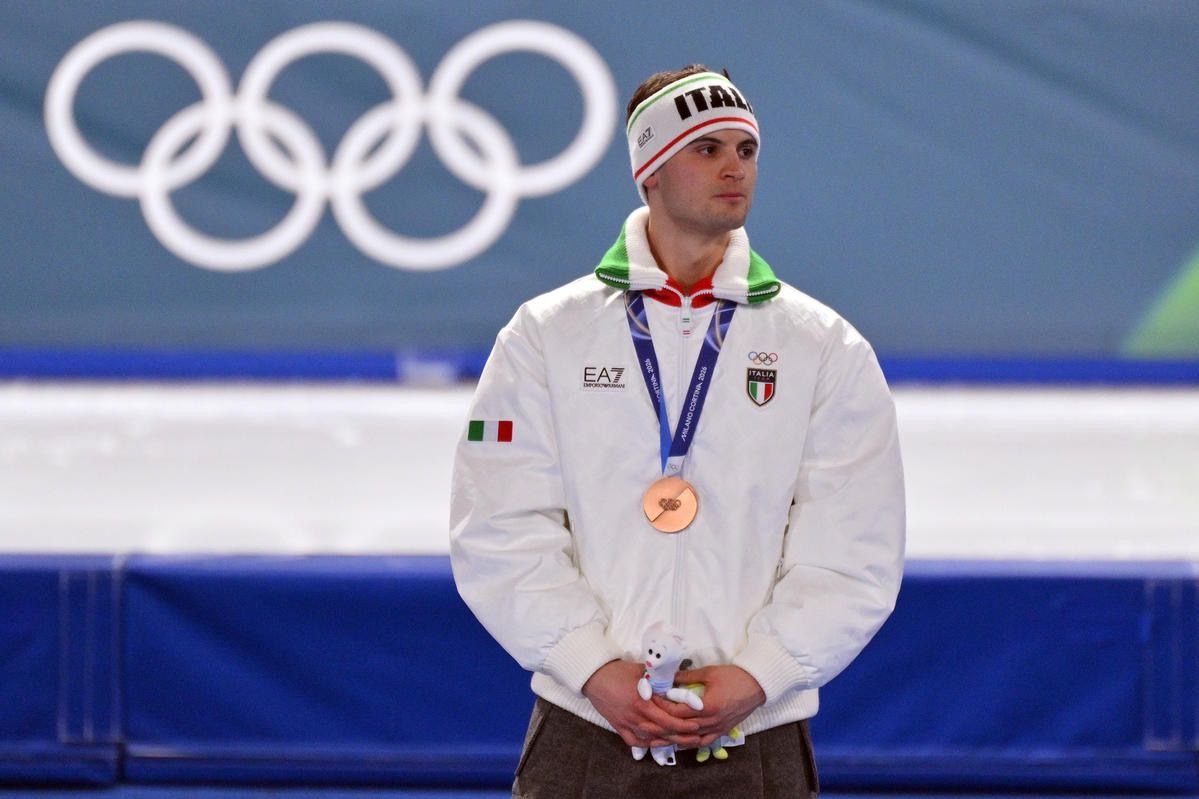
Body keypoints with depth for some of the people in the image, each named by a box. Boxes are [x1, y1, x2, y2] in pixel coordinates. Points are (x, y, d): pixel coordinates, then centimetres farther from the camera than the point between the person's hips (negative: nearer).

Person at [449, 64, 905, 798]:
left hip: (754, 739, 0)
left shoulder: (828, 351, 4)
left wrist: (755, 676, -12)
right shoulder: (544, 336, 4)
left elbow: (853, 555, 0)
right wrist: (595, 670, -12)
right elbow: (501, 532, -1)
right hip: (584, 731, 0)